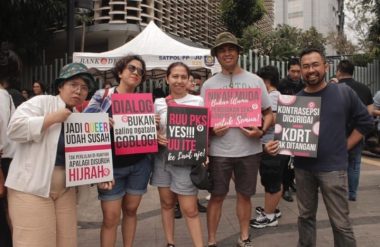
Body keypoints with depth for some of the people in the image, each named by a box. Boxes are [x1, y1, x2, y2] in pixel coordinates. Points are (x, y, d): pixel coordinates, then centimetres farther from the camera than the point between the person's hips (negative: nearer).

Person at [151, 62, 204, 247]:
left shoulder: (198, 101, 0)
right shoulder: (159, 103, 5)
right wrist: (156, 136, -9)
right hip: (163, 157, 3)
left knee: (189, 209, -2)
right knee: (167, 203, 13)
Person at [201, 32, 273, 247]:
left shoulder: (255, 81, 4)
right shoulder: (209, 85, 3)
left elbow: (269, 114, 6)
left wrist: (261, 131, -13)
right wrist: (211, 130, -15)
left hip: (249, 150, 1)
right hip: (219, 151, 0)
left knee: (244, 195, 13)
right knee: (217, 196, 7)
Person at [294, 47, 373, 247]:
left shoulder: (343, 92, -2)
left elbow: (365, 121, 6)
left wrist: (344, 147, 0)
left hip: (332, 168, -2)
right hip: (302, 168, 3)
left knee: (340, 223, 3)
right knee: (305, 216, 16)